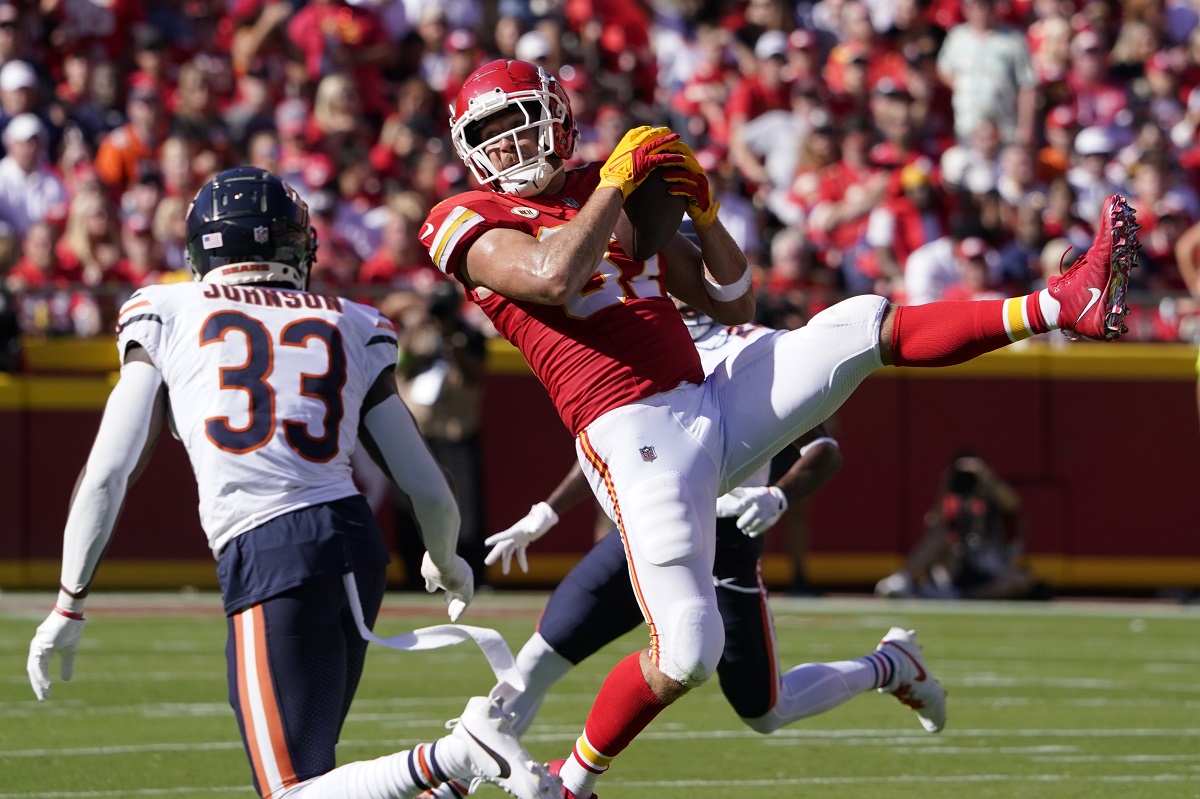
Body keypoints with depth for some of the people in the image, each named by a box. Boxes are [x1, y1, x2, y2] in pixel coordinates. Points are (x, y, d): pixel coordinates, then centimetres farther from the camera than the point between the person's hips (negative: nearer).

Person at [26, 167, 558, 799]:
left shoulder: (165, 316, 11)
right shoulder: (349, 328, 17)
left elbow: (107, 473, 4)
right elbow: (430, 491, 17)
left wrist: (69, 605, 12)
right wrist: (447, 565, 39)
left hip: (266, 556, -4)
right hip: (355, 537, 4)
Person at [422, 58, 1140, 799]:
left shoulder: (609, 194, 20)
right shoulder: (470, 221, 1)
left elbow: (733, 305, 20)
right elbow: (553, 279, -22)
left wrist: (703, 211, 5)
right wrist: (617, 180, -14)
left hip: (713, 409, 6)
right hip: (634, 436, -6)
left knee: (866, 326, -3)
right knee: (686, 657, -12)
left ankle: (1062, 306, -8)